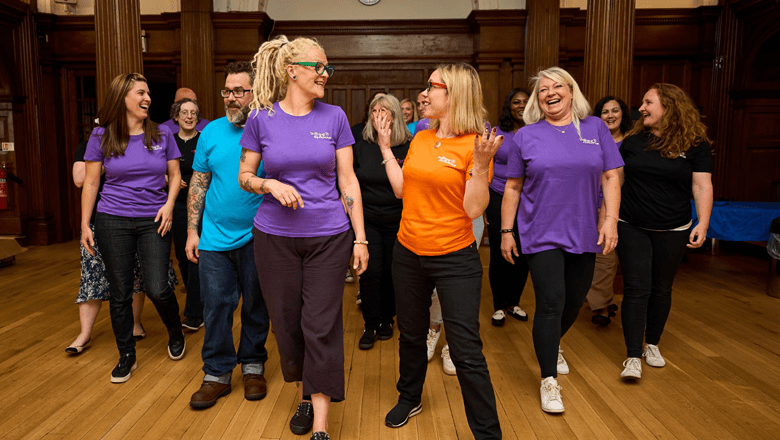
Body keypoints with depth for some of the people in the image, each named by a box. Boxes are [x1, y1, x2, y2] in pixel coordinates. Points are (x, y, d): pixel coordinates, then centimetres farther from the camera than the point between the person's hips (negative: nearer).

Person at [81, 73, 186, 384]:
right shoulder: (101, 137, 1)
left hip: (154, 221, 0)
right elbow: (90, 182, 4)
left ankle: (175, 332, 24)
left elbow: (175, 175, 9)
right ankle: (126, 355, 23)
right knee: (120, 293, 6)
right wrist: (85, 224, 1)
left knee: (157, 288, -7)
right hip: (113, 221, 0)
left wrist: (169, 204, -8)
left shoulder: (162, 135, 3)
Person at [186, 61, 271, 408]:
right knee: (216, 307, 6)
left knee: (256, 306, 11)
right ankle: (217, 373, 21)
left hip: (257, 237, -2)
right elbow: (198, 184, 7)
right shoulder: (212, 132, 4)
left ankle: (253, 366, 29)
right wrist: (192, 230, 3)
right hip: (215, 238, 2)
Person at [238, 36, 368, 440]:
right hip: (275, 237, 1)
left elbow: (347, 181, 1)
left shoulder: (334, 117, 1)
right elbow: (245, 176, 7)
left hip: (328, 237, 0)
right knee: (288, 324, 11)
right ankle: (304, 397, 35)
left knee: (321, 326, -2)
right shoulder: (261, 118, 0)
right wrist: (271, 185, -16)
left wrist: (360, 238, -2)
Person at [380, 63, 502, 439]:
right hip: (408, 253, 6)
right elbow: (401, 189, 9)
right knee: (411, 334, 22)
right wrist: (385, 147, 9)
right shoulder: (421, 138, 7)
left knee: (466, 352, -2)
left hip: (454, 259, -6)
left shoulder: (475, 145, -12)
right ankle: (409, 398, 46)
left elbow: (474, 209, -17)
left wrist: (480, 165, -29)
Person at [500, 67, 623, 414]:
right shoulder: (526, 136, 1)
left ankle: (553, 345, 45)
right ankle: (549, 381, 6)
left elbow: (611, 177, 4)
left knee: (574, 300, 15)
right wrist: (506, 231, 1)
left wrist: (611, 219, -6)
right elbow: (512, 187, 3)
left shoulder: (595, 128, 6)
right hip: (541, 235, -3)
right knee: (551, 303, -7)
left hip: (583, 234, 3)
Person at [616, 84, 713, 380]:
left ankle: (652, 344, 33)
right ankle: (633, 357, 0)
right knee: (637, 289, -5)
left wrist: (703, 223, -16)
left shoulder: (695, 144, -4)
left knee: (661, 289, 13)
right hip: (632, 228, 0)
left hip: (672, 232, 0)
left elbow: (702, 186, -5)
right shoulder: (633, 141, 1)